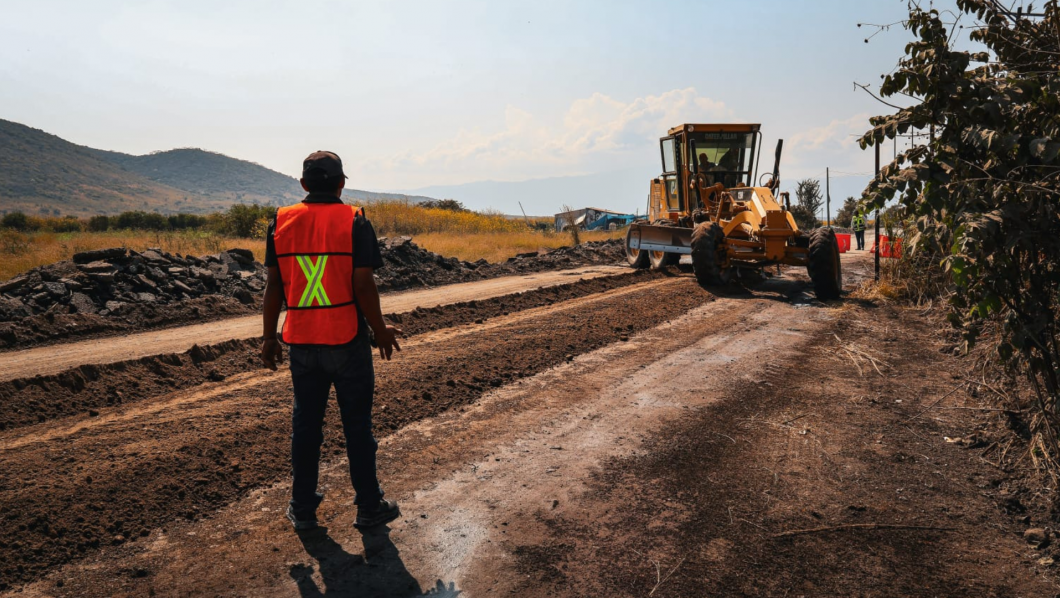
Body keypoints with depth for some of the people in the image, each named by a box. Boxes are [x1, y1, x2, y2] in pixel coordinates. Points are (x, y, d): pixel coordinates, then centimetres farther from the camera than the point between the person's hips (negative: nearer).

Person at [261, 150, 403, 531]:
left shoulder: (282, 222, 3)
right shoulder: (355, 222, -8)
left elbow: (274, 286, 3)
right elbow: (363, 286, -13)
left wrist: (269, 337, 11)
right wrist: (380, 331, 0)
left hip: (301, 342, 4)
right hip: (347, 341, -3)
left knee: (305, 424, 15)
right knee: (357, 425, 8)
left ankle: (303, 508, 25)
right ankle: (369, 507, 19)